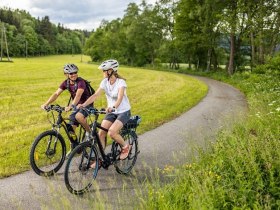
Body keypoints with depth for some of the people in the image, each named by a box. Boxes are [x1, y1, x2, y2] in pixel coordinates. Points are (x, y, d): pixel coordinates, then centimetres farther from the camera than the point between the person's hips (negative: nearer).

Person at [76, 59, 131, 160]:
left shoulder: (121, 82, -20)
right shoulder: (105, 82, -4)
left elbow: (120, 98, -36)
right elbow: (95, 95, -13)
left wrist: (113, 107, -55)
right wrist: (83, 105, -27)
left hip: (123, 112, -6)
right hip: (111, 112, 6)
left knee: (111, 132, -25)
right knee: (101, 134, -7)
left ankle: (126, 147, 3)